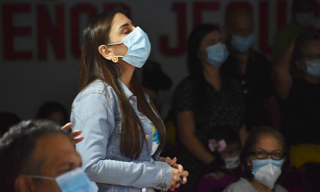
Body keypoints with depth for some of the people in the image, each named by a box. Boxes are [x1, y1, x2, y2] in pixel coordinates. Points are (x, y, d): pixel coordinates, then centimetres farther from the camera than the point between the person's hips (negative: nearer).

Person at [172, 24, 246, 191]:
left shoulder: (233, 86, 14)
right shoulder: (187, 88, -3)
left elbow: (241, 129, 15)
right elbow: (187, 136, -9)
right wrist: (215, 164, -16)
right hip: (198, 171, -4)